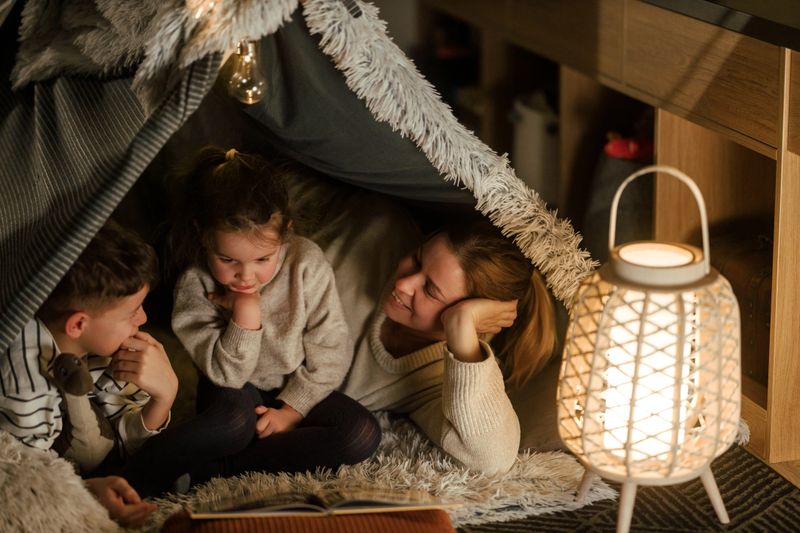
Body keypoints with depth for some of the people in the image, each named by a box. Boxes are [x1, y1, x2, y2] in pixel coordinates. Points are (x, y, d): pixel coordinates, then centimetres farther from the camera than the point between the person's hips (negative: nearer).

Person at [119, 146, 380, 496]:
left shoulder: (307, 264, -18)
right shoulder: (196, 284, -19)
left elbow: (331, 350, -10)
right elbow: (226, 373, -21)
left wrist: (292, 410, -14)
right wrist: (246, 309, -32)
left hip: (296, 391, 3)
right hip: (235, 391, -3)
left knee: (363, 434, -25)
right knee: (235, 418, -39)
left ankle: (220, 468, -24)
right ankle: (137, 480, -21)